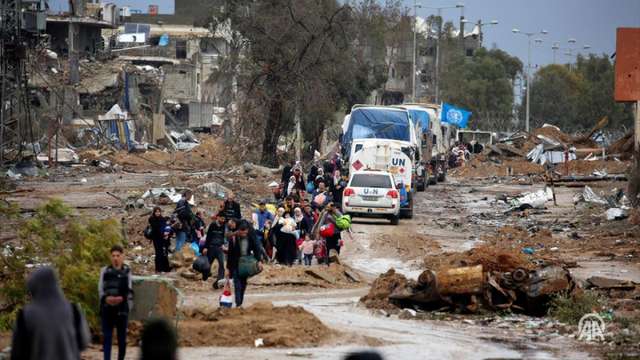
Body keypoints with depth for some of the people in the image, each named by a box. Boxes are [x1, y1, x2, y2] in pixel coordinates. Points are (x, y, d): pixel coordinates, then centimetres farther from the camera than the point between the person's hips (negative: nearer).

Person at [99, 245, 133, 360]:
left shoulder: (127, 271, 4)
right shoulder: (105, 271, 7)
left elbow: (129, 291, 2)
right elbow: (100, 289, 4)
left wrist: (121, 298, -15)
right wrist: (106, 298, -15)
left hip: (122, 308, 0)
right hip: (107, 308, 0)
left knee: (122, 337, 6)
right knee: (107, 336, -3)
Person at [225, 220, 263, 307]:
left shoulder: (250, 238, -5)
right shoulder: (234, 239, -12)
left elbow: (255, 250, 3)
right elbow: (230, 254, -8)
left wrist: (259, 261, -13)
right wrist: (228, 268, -7)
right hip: (236, 265, -3)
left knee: (243, 284, 8)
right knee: (238, 285, -9)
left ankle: (240, 303, 19)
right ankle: (238, 304, -12)